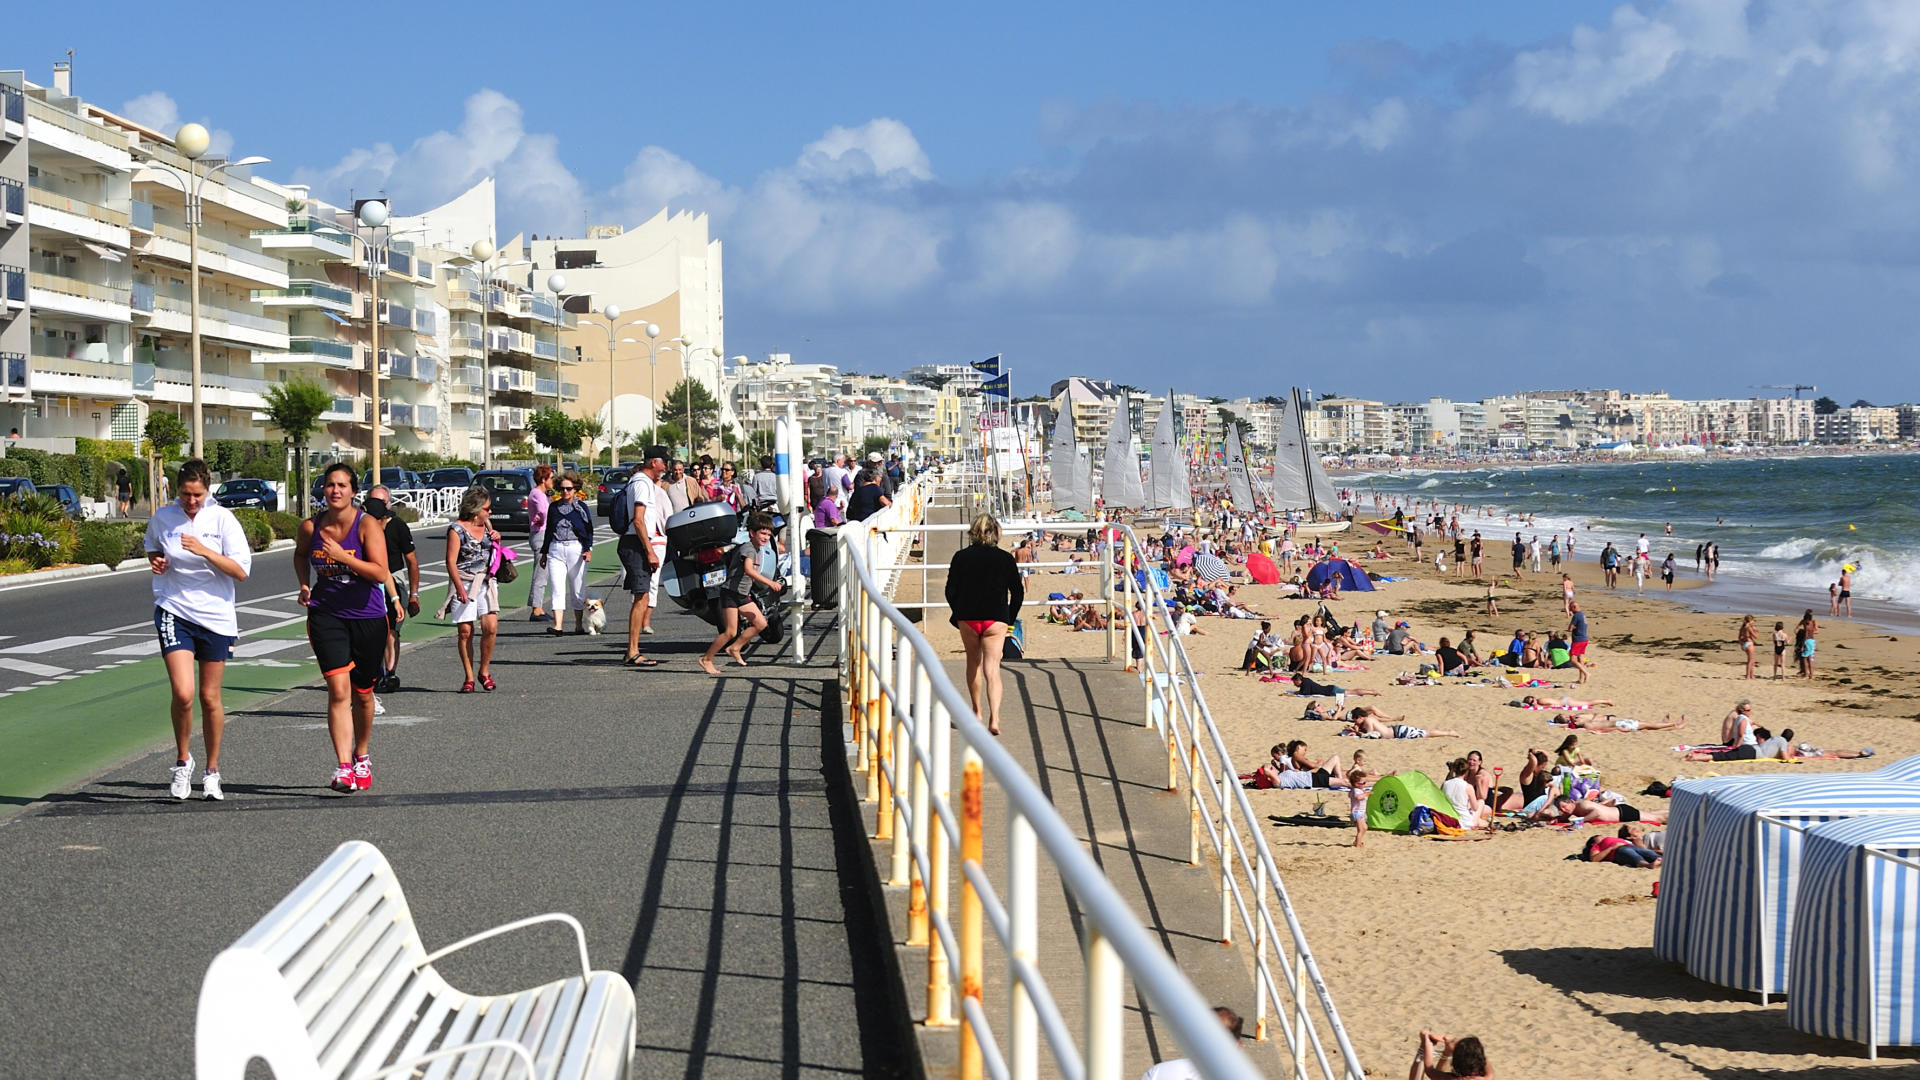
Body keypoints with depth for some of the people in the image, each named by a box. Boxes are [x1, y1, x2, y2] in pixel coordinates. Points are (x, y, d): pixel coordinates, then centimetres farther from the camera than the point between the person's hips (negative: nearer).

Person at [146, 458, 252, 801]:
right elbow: (153, 551, 23)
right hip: (174, 613, 0)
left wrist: (204, 551, -20)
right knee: (183, 693, -16)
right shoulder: (163, 517, 2)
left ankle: (212, 772, 24)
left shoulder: (222, 519, -5)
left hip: (216, 616, 0)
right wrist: (156, 563, 0)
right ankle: (182, 761, 7)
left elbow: (241, 570, -9)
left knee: (210, 698, 7)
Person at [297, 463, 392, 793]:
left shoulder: (367, 525, -11)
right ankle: (343, 768, -19)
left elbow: (381, 573, -20)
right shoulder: (311, 527, -2)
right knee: (338, 689, -15)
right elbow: (300, 554, 22)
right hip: (326, 615, 1)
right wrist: (305, 585, 6)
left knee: (362, 693, 13)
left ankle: (362, 757, 36)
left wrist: (342, 556, -26)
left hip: (367, 617, -1)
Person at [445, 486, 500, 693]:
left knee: (491, 627, -10)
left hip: (486, 583, 4)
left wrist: (497, 539, 6)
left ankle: (485, 671, 6)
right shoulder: (457, 529, -5)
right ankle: (468, 677, 7)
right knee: (465, 631, -3)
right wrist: (459, 587, -20)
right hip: (464, 583, -4)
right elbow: (451, 561, -10)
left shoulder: (486, 525, 13)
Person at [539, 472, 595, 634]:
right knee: (556, 588, -10)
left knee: (577, 590, 4)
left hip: (576, 549, -2)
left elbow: (589, 530, 1)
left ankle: (579, 625, 16)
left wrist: (588, 549, -12)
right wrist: (544, 553, 18)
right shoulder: (554, 507, 12)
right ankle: (557, 625, -16)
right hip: (556, 550, 2)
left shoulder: (582, 507, 4)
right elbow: (548, 531, 18)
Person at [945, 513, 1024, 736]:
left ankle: (976, 712, 33)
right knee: (992, 669, -4)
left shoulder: (961, 557, -2)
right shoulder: (1006, 558, -2)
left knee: (973, 663, 21)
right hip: (996, 619, -1)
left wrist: (958, 614, 15)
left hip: (967, 618, 1)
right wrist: (1009, 618, 14)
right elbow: (1018, 592, 2)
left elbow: (950, 590, 0)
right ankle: (994, 718, -21)